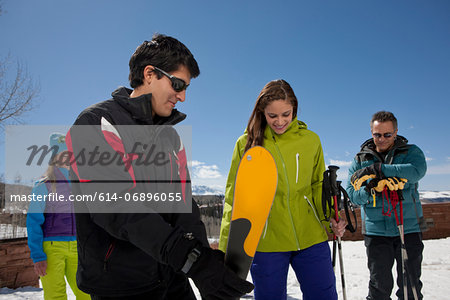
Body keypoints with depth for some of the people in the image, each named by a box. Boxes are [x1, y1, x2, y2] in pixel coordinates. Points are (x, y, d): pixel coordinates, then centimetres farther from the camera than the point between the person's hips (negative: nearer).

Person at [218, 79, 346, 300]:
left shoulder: (311, 140, 3)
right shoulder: (246, 144, -2)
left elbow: (318, 186, 13)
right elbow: (234, 198, 0)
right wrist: (226, 248, -3)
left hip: (311, 238, 2)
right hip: (266, 242, -1)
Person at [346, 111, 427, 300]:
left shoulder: (411, 152, 3)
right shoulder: (361, 159, 7)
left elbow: (417, 171, -21)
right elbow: (352, 193, -1)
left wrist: (377, 168, -27)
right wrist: (367, 191, -23)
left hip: (408, 228, 0)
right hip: (376, 230, 1)